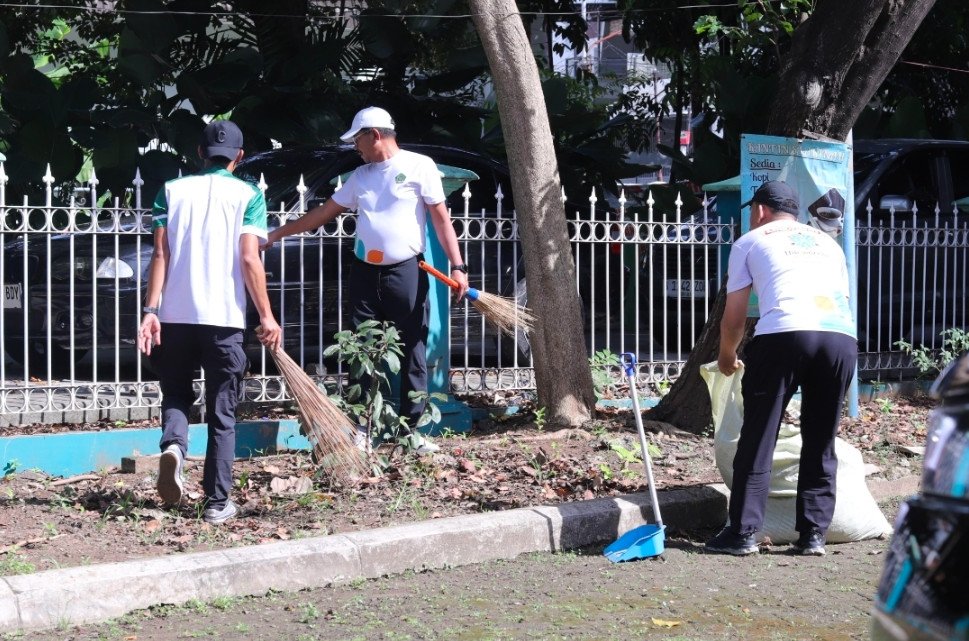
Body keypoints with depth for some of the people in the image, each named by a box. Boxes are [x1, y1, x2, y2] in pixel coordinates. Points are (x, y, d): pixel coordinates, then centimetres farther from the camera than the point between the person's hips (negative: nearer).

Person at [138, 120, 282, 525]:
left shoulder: (173, 190, 8)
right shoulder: (248, 195, 2)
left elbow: (160, 254, 0)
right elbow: (249, 259, -7)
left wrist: (151, 310, -1)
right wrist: (266, 316, -4)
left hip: (175, 316, 2)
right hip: (224, 317, -2)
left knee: (175, 395, 18)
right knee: (222, 414, 7)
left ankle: (173, 445, -14)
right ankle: (218, 503, 7)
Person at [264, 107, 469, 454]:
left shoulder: (419, 166, -2)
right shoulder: (360, 176, 14)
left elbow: (441, 217, -4)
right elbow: (324, 212, 19)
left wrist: (457, 265, -11)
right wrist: (279, 233, 17)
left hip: (406, 273, -5)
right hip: (365, 273, 5)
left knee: (413, 354, 0)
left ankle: (410, 429, 8)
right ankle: (359, 430, 6)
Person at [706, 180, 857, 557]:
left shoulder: (751, 241, 21)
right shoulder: (827, 242, 33)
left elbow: (733, 316, 19)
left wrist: (727, 357, 38)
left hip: (783, 334, -4)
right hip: (842, 337, 4)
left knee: (758, 439, 4)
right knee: (821, 443, 14)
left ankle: (742, 533, 4)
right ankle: (813, 534, 12)